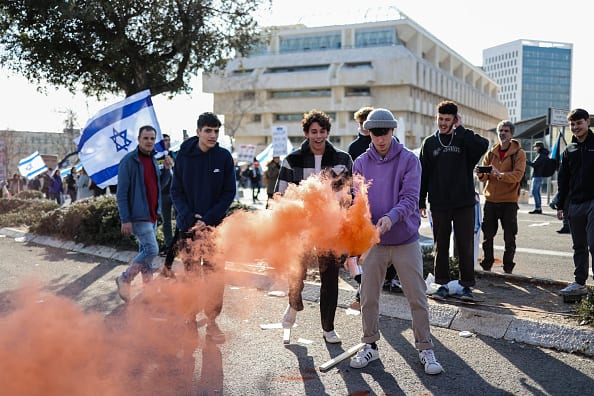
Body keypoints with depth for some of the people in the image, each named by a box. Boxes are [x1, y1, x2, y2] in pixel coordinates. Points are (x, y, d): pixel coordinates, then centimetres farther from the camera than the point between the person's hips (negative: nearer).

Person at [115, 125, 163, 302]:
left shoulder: (153, 160, 12)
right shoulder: (129, 160, -12)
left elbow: (159, 185, 20)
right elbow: (121, 193, -14)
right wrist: (125, 220, -18)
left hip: (152, 215, 8)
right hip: (138, 216, -8)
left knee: (145, 251, 14)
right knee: (151, 249, -14)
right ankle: (124, 279, 2)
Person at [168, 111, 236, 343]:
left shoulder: (224, 157, 0)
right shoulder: (183, 155, 2)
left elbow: (229, 193, 0)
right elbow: (176, 191, 4)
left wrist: (208, 218, -10)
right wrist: (189, 216, -12)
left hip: (215, 226, 0)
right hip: (188, 225, 1)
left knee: (215, 274, -3)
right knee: (190, 274, 4)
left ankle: (212, 321, 10)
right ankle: (190, 319, 17)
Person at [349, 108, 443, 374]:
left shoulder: (409, 160, -5)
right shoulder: (361, 163, 3)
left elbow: (410, 199, -14)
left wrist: (391, 217, -33)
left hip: (406, 240, -2)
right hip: (374, 242, 2)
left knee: (417, 298, 3)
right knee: (368, 297, 7)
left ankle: (425, 349, 19)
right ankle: (370, 346, 25)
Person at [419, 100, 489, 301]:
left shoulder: (464, 140, 2)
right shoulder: (429, 143, 8)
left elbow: (483, 145, -21)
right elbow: (423, 174, 7)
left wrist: (460, 129, -13)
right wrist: (421, 202, 2)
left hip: (464, 203, -1)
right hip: (439, 204, 2)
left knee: (466, 246, 3)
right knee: (441, 246, 8)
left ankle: (467, 285, 13)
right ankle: (442, 283, 17)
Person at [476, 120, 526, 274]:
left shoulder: (519, 153, -2)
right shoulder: (491, 152, 9)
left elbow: (517, 175, -16)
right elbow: (485, 177, 7)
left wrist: (500, 174, -32)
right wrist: (481, 174, -16)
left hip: (509, 201, -3)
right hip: (490, 199, 3)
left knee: (509, 238, 4)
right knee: (487, 235, 7)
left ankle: (508, 269, 15)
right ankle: (486, 266, 18)